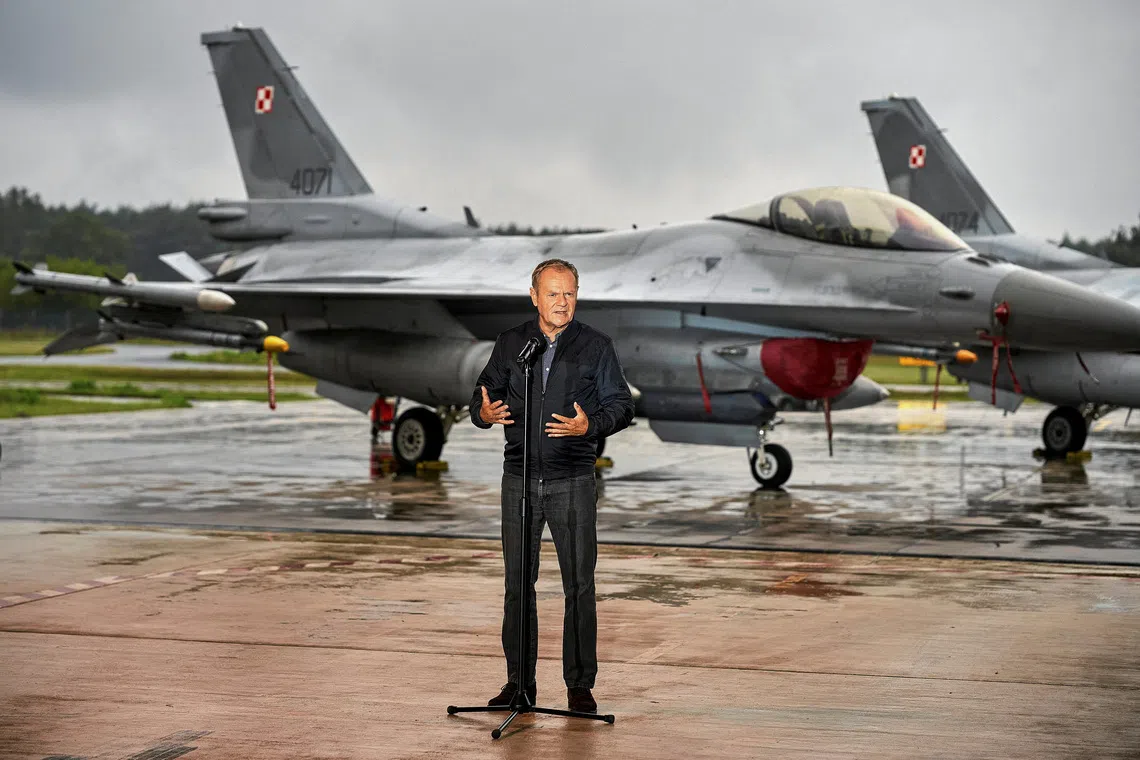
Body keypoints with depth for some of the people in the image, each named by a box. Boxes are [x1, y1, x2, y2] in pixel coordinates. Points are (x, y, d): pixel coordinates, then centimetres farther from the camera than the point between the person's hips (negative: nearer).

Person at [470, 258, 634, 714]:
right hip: (519, 479, 2)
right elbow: (483, 397, 12)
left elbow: (621, 406, 2)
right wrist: (485, 413, -12)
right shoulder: (510, 344, 9)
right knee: (517, 583, 5)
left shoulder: (596, 346, 3)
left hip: (573, 482, -2)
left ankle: (580, 686, 8)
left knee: (579, 585, -1)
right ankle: (519, 682, 15)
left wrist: (590, 425, -18)